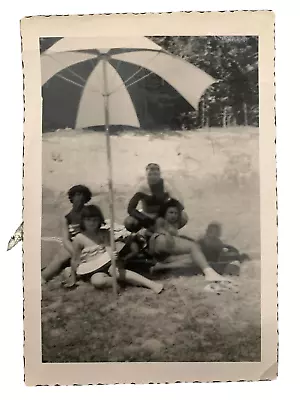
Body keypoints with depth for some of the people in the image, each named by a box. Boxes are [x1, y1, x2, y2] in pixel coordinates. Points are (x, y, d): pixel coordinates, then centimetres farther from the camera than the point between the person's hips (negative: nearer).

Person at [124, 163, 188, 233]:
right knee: (128, 222, -28)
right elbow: (130, 208, -22)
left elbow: (180, 204, -20)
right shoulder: (142, 186, -18)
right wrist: (145, 219, -36)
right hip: (147, 215, 0)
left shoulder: (165, 185, -16)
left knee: (183, 216, -27)